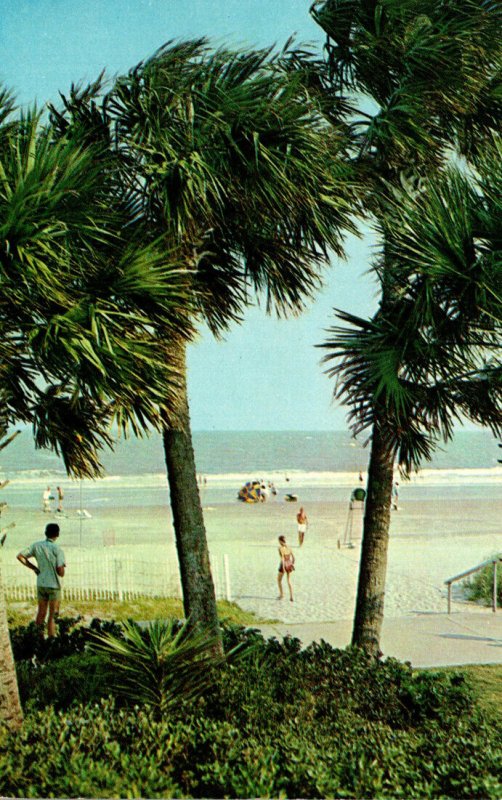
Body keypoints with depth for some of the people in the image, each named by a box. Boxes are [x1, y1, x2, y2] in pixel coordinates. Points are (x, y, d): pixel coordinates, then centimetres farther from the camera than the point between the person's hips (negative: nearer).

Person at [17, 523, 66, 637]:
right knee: (52, 616, 5)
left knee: (41, 613, 18)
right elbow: (61, 573, -19)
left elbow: (20, 556, -1)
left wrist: (34, 568, 4)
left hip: (41, 584, 4)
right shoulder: (57, 549, -16)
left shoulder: (37, 546, -2)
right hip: (54, 586, -4)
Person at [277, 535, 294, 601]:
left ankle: (281, 594, 20)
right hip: (289, 565, 5)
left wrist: (283, 567, -22)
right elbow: (293, 557, 7)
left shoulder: (280, 548, -14)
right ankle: (291, 596, 4)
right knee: (289, 581, 13)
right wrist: (292, 565, 19)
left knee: (279, 580, 17)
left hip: (283, 565, -5)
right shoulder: (289, 548, 4)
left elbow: (282, 558, -21)